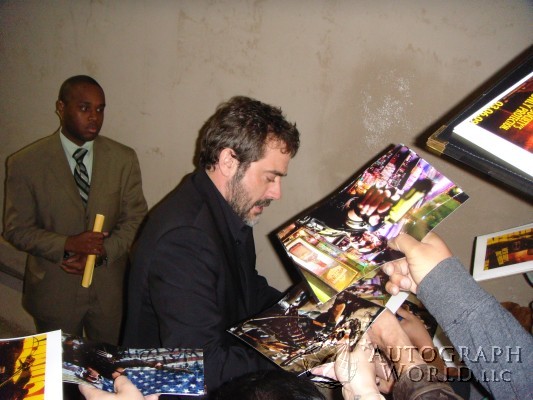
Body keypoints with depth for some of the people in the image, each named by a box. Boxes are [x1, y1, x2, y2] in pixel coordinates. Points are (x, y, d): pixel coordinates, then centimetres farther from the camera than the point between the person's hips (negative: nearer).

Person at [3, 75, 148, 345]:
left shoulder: (124, 159, -3)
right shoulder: (25, 163, -8)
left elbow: (135, 219, -1)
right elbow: (17, 229, -6)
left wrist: (102, 252, -17)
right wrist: (67, 244, -21)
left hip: (110, 289, 2)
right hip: (53, 290, -1)